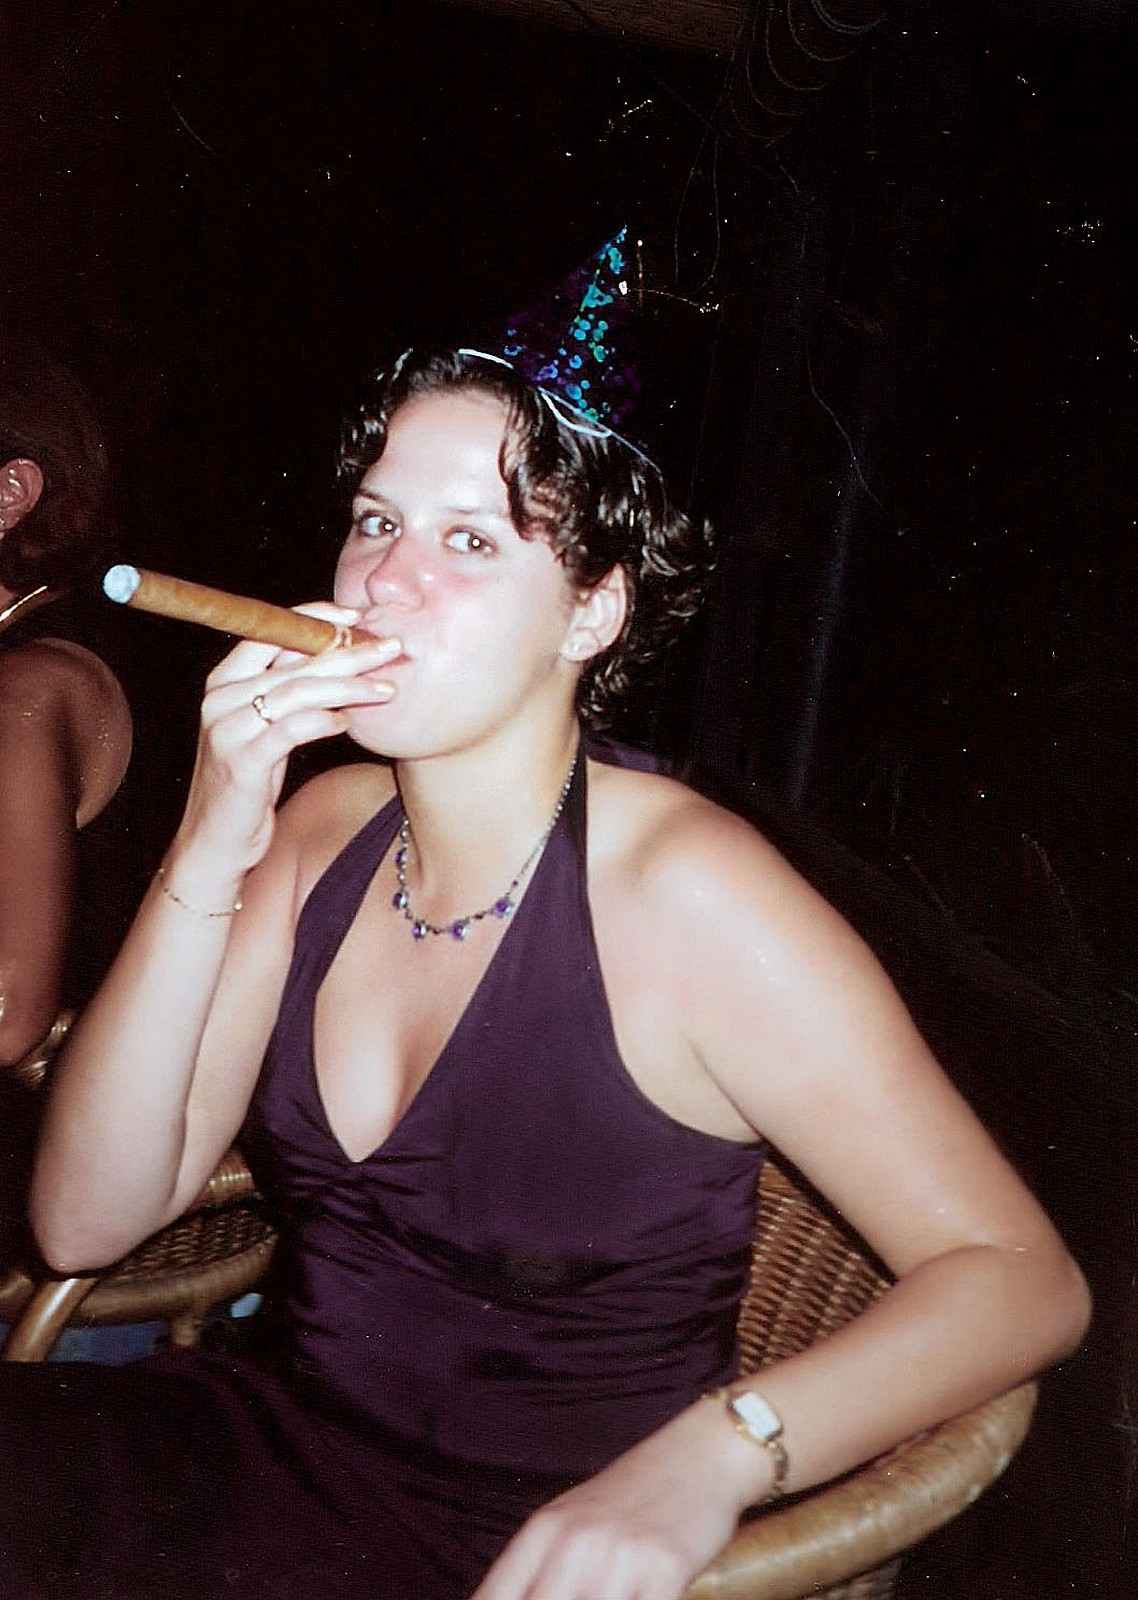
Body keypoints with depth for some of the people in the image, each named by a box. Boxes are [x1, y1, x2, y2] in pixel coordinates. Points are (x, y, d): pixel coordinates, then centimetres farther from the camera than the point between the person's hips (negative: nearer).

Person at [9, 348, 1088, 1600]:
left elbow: (1022, 1277, -17)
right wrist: (207, 861, -19)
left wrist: (709, 1455, -32)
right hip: (292, 1443, 5)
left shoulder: (683, 892, -19)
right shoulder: (319, 830, -2)